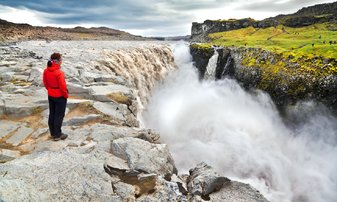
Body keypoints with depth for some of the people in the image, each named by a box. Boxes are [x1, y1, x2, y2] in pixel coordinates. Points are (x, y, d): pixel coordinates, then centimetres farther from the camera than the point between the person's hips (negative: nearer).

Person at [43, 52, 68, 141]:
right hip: (60, 97, -7)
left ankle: (53, 133, 31)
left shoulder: (46, 71, -4)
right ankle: (57, 135, 16)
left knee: (52, 114, 17)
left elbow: (45, 83, 7)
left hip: (50, 96, 7)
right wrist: (66, 95, -7)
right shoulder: (59, 72, -27)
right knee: (59, 115, 6)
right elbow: (63, 86, -23)